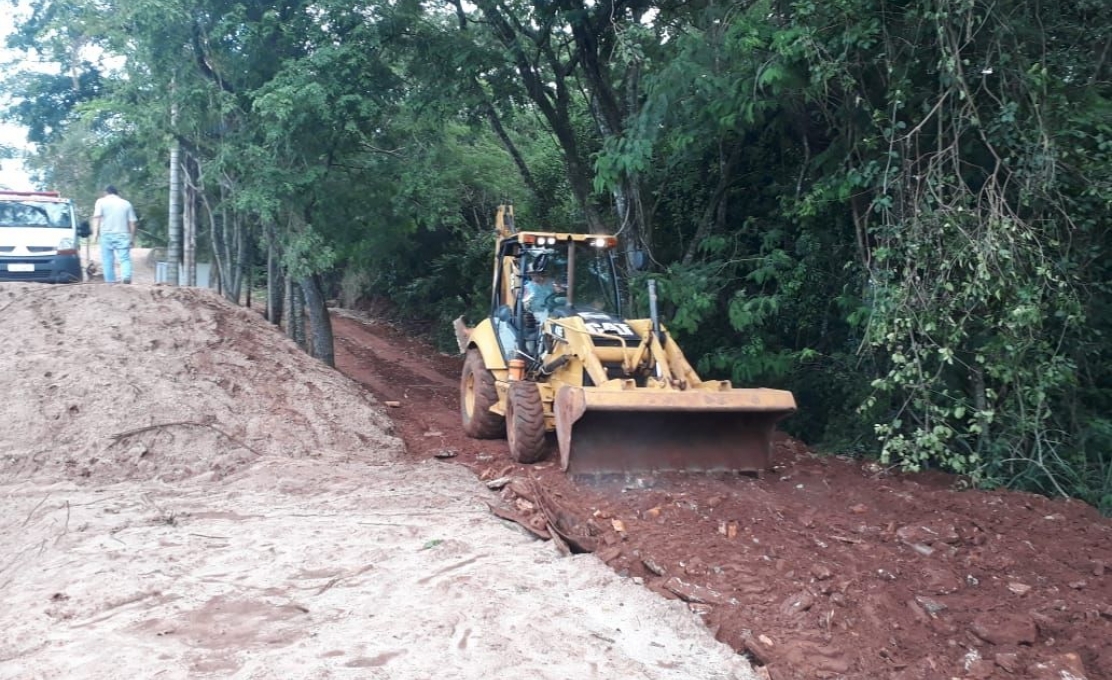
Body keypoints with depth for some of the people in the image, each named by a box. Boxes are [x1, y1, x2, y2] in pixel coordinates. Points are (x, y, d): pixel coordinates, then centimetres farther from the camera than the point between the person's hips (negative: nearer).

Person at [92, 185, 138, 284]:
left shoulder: (101, 201, 8)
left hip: (106, 234, -1)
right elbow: (132, 222, 10)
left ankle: (110, 281, 3)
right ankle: (126, 276, -23)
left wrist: (95, 232, -11)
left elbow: (97, 217, -6)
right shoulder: (126, 203, 14)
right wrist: (132, 238, 15)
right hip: (123, 235, 1)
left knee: (107, 259, 5)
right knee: (125, 258, -2)